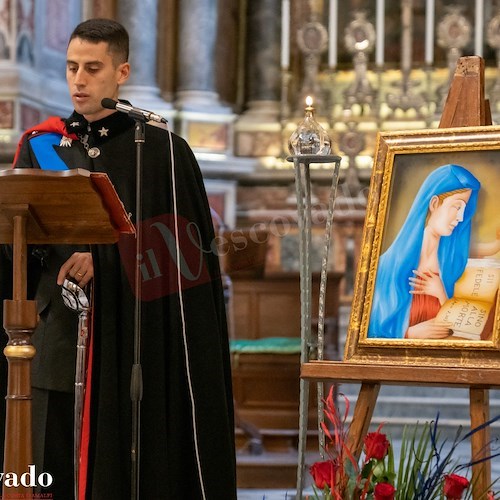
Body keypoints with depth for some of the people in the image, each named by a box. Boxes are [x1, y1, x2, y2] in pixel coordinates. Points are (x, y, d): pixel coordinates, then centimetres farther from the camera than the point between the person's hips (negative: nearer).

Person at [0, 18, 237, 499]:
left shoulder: (162, 151, 2)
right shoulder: (41, 145, 11)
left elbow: (187, 244, -2)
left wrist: (101, 255, -11)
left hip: (133, 338, -2)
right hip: (61, 334, 2)